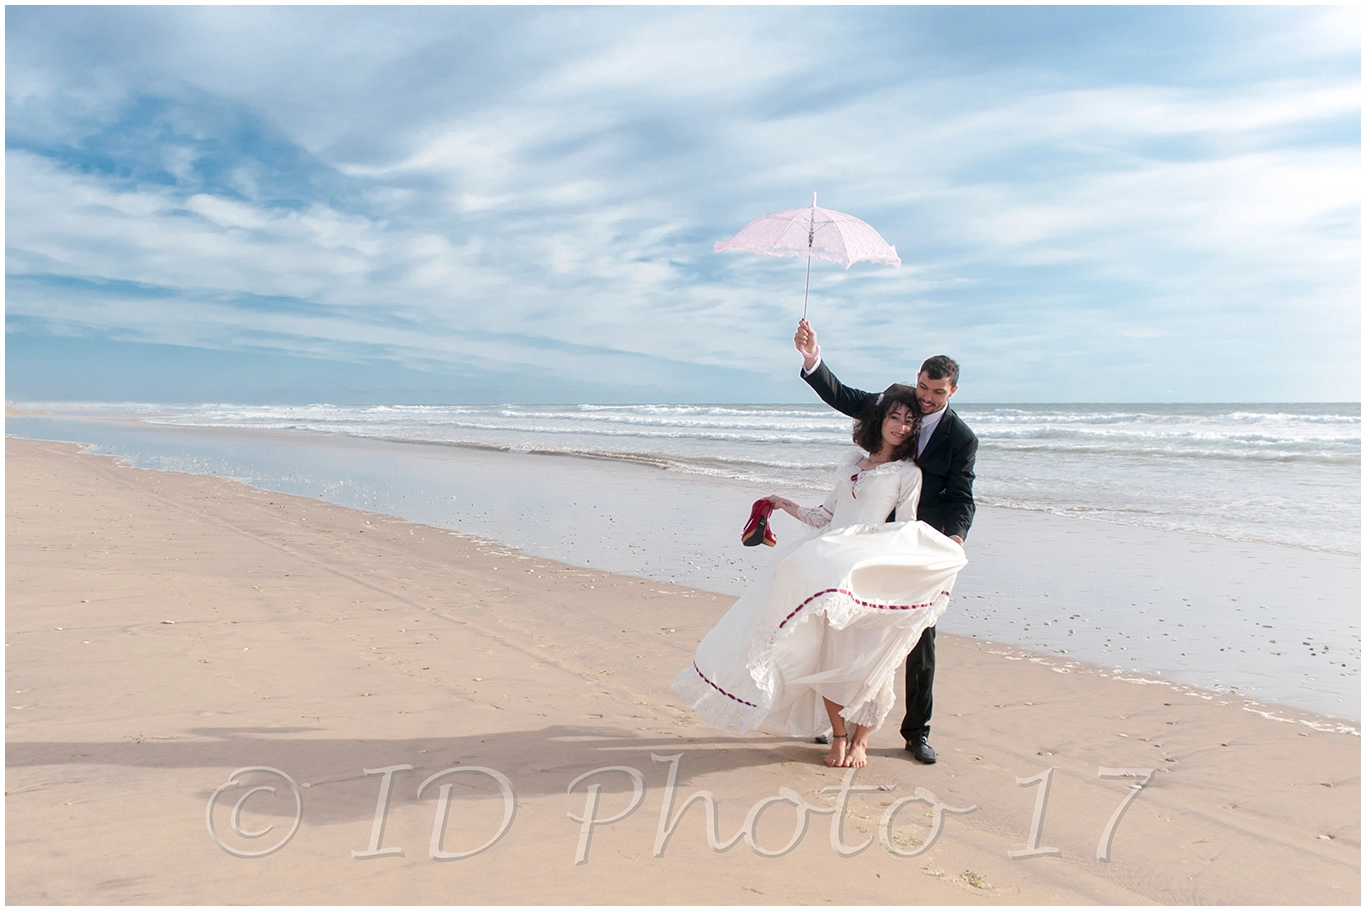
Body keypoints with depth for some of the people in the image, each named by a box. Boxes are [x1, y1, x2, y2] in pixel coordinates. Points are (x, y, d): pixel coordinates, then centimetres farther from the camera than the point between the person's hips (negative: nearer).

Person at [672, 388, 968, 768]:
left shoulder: (908, 474, 10)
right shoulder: (851, 463, 23)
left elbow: (908, 530, 2)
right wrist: (789, 507, 26)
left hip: (870, 566, -4)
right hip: (826, 559, 4)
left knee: (861, 657, -11)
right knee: (825, 649, -3)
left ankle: (860, 739, 6)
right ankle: (838, 735, 10)